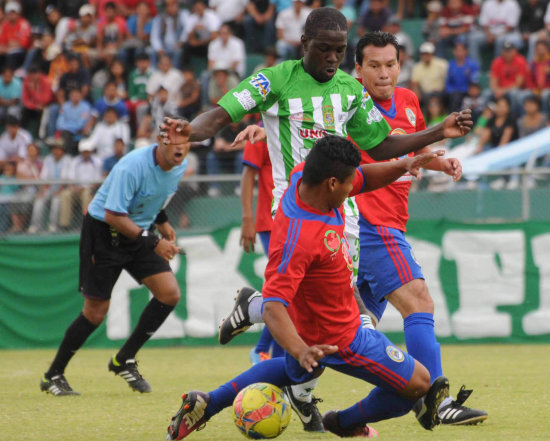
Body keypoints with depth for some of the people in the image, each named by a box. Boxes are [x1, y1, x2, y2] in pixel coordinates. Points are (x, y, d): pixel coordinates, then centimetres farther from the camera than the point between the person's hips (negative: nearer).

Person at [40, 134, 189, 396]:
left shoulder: (180, 166, -4)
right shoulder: (133, 166, -29)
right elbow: (113, 215, -30)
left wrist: (162, 221, 13)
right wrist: (153, 242, -30)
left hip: (140, 231, 7)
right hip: (104, 230, -7)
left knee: (170, 293, -9)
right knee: (96, 311, -5)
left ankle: (124, 360, 6)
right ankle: (53, 376, 12)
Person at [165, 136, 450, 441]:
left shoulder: (302, 177, -13)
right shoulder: (297, 240, -39)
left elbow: (364, 178, 5)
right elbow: (273, 308, -40)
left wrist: (403, 165, -12)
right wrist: (301, 351, -55)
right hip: (338, 339, -9)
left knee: (296, 372, 39)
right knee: (418, 384, 3)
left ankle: (205, 404, 33)